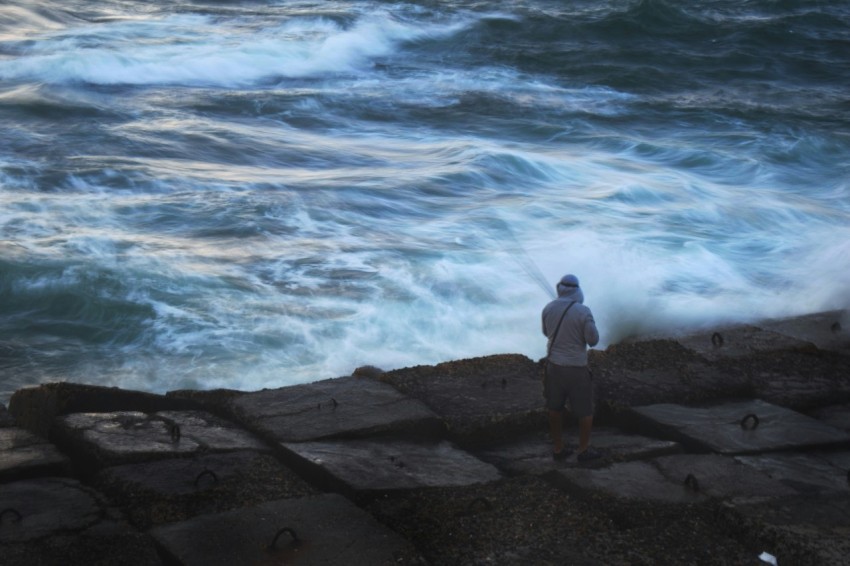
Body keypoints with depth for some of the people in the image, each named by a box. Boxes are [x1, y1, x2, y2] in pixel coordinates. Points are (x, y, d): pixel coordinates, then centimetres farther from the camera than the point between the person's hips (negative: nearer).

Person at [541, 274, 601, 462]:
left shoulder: (548, 308, -5)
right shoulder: (583, 312, -21)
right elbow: (593, 340, -12)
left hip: (554, 365, 5)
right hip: (576, 369, -5)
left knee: (555, 408, 18)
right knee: (585, 410, 12)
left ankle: (558, 448, 24)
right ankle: (584, 450, 21)